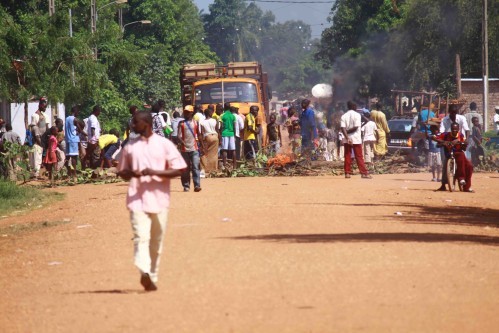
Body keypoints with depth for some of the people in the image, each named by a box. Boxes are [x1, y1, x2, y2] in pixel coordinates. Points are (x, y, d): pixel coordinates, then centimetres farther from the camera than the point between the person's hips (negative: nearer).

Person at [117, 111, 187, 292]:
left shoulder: (164, 144, 1)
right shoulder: (130, 147, 11)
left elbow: (178, 170, -2)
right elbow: (122, 172, 18)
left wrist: (153, 172, -15)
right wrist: (131, 173, -6)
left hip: (159, 199, -1)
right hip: (137, 200, 1)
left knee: (156, 241, 6)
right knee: (141, 237, -17)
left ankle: (152, 277, 17)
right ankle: (144, 272, -31)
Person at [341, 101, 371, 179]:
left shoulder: (344, 116, 4)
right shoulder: (357, 115, -6)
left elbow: (343, 128, -9)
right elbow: (356, 127, -14)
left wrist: (347, 137, -17)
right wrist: (348, 131, -2)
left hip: (347, 139, 3)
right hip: (356, 139, -3)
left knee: (347, 157, 8)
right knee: (359, 157, -2)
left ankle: (347, 173, 4)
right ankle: (364, 173, -7)